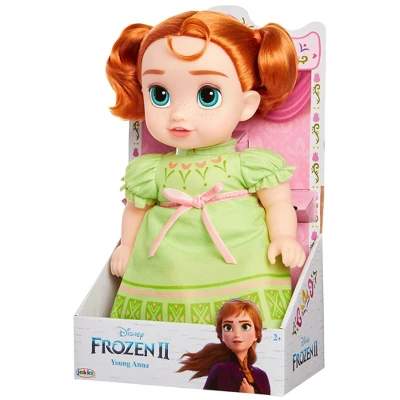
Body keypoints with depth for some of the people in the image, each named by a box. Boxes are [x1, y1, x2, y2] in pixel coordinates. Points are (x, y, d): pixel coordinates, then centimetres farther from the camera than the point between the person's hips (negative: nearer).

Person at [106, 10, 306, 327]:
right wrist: (126, 246, 18)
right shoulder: (150, 172, 7)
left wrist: (285, 238, -11)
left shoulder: (254, 165, -1)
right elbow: (135, 209, 21)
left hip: (241, 278, -1)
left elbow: (279, 206, 4)